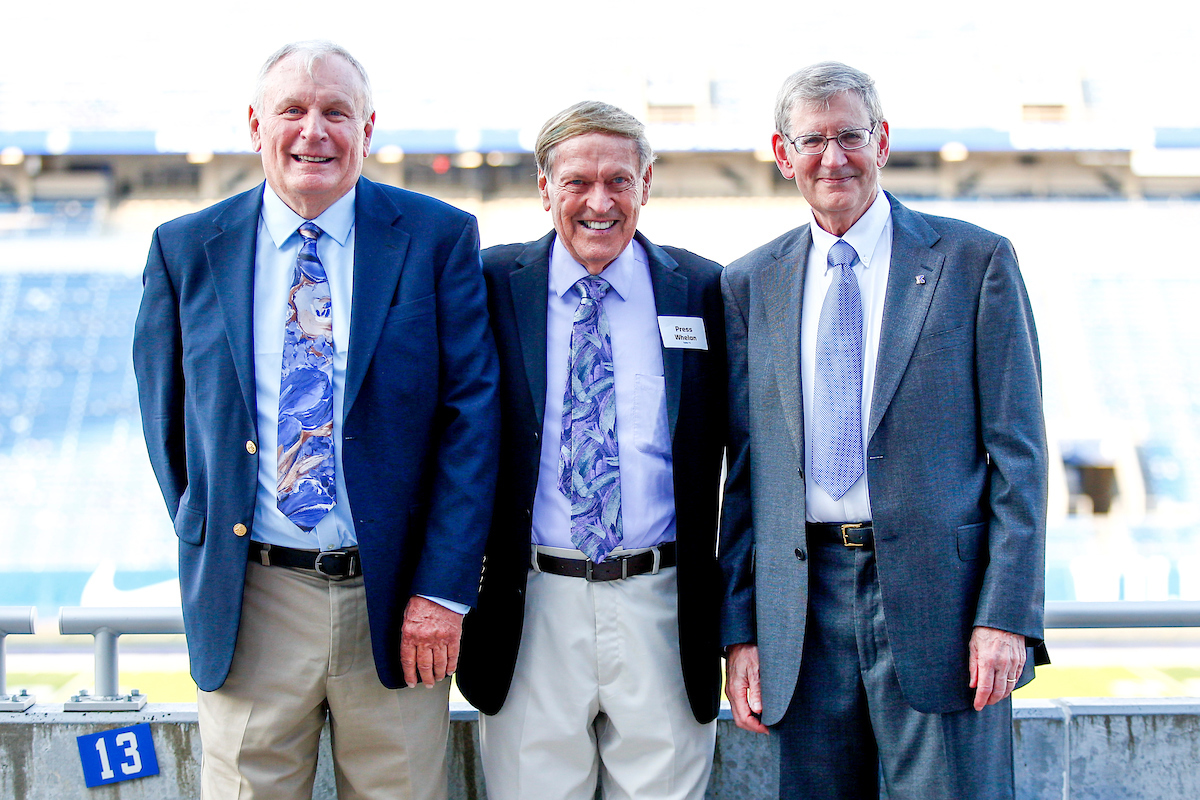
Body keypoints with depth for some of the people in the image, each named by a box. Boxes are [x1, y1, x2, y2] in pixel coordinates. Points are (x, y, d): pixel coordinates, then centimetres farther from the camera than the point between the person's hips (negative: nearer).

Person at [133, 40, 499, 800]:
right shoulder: (186, 249, 4)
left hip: (397, 597, -1)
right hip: (250, 602, 1)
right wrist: (206, 544, 7)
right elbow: (166, 415, 13)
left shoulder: (438, 238, -1)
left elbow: (473, 414, -4)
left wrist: (444, 588, -10)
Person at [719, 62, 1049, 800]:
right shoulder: (750, 285, 10)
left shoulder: (975, 261, 2)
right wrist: (739, 628, 5)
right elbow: (743, 467, 11)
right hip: (806, 612, 3)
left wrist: (1008, 614, -9)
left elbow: (1018, 451, -1)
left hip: (936, 592, -3)